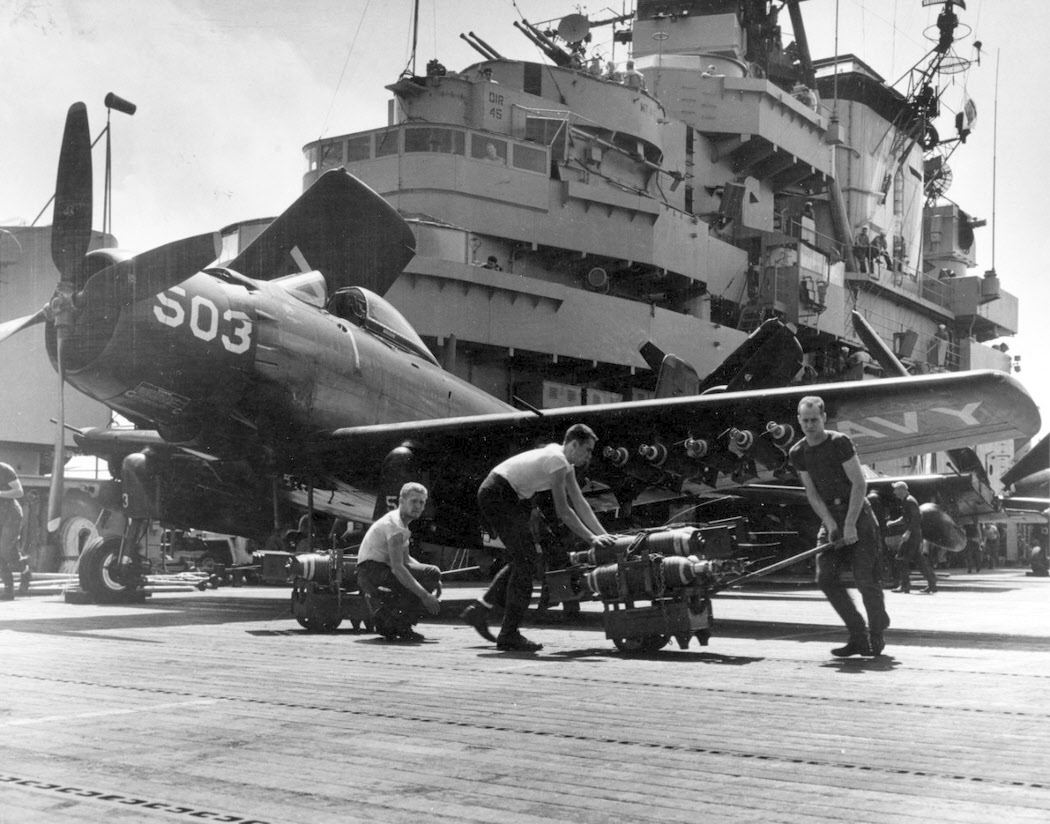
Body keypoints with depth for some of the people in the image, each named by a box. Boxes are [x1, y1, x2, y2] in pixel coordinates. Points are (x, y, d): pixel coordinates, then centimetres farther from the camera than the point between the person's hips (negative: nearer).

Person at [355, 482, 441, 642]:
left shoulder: (401, 522, 16)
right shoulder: (394, 524, -18)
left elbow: (405, 558, 23)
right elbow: (397, 567, -26)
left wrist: (431, 577, 7)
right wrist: (424, 595, -28)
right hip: (372, 571, -10)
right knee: (432, 574, -20)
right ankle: (399, 625, -16)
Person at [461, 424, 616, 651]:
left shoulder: (564, 462, 13)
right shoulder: (557, 460, -17)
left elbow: (579, 503, 14)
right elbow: (563, 510, -17)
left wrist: (603, 534, 8)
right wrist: (591, 538, -13)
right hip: (497, 494, -10)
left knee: (522, 560, 16)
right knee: (525, 561, -10)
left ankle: (479, 609, 18)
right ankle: (509, 635, -8)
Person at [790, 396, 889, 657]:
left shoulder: (839, 443, -12)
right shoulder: (798, 453, 4)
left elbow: (859, 484, -14)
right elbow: (812, 494, 5)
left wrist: (850, 525, -18)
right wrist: (831, 524, -8)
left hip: (857, 513, -5)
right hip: (830, 516, 6)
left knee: (865, 577, -9)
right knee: (826, 577, -5)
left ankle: (877, 635, 9)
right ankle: (858, 637, 4)